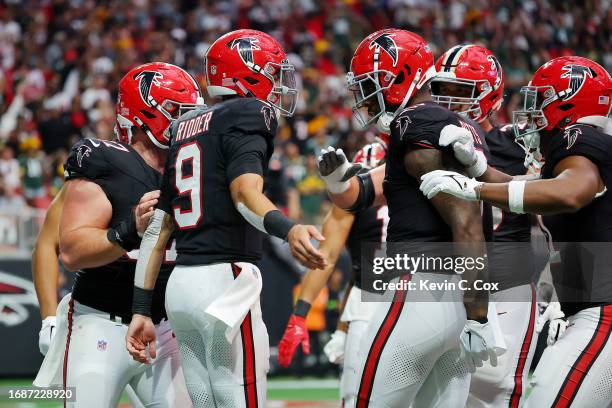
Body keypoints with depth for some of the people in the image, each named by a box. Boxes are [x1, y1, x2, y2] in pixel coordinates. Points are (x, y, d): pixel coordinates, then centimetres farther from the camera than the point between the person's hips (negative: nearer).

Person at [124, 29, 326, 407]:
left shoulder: (185, 127, 19)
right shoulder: (248, 115, -4)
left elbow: (157, 227, 17)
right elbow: (246, 192, -23)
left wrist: (142, 309, 18)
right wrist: (289, 230, -41)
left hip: (181, 283, 8)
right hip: (225, 281, -8)